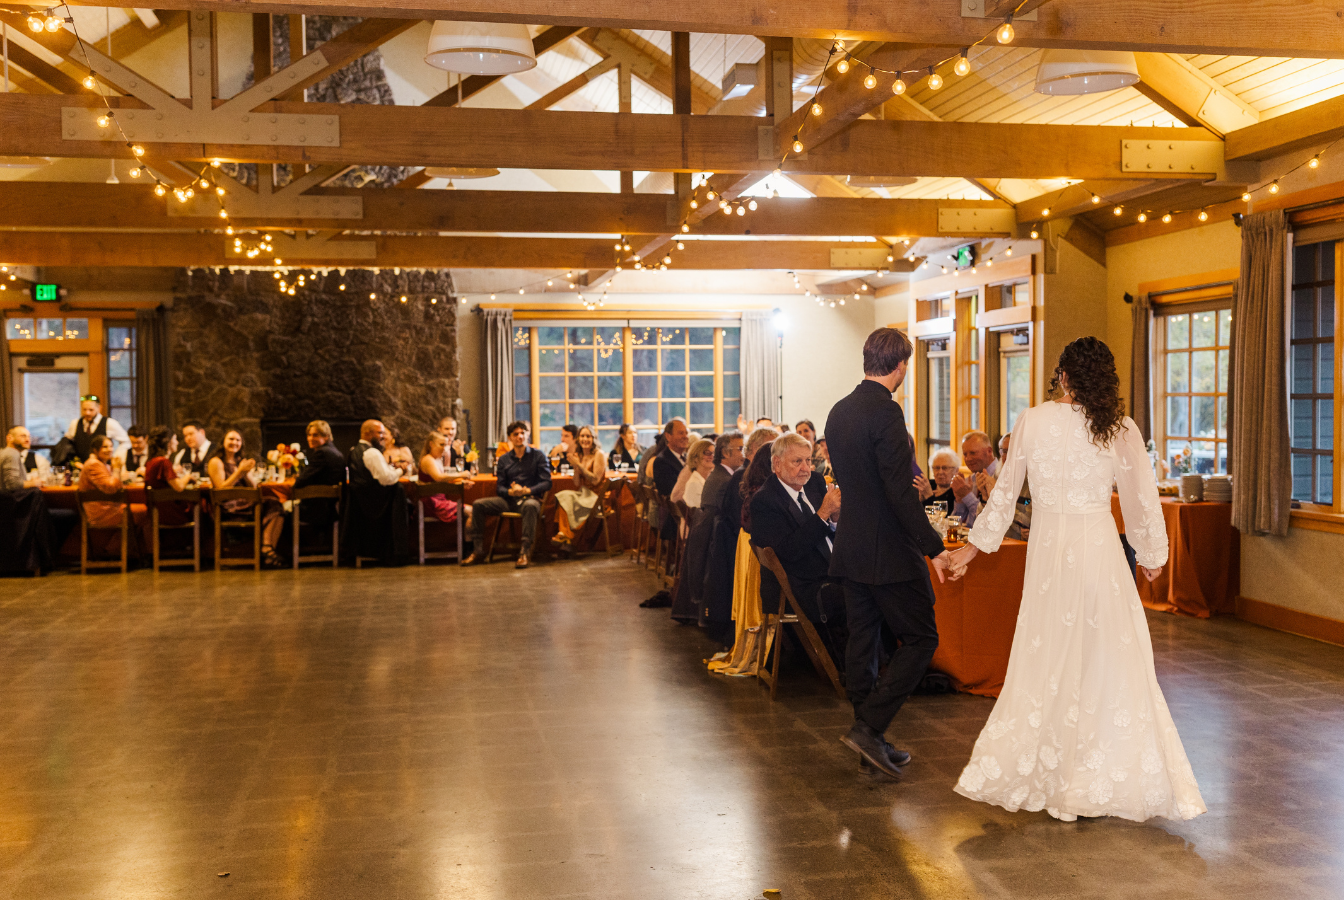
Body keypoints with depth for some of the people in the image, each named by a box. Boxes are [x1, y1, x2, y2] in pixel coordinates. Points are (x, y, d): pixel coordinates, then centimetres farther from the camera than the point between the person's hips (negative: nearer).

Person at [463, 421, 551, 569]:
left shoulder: (538, 456, 5)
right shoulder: (504, 460, 16)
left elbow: (546, 482, -3)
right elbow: (499, 488, 10)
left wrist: (527, 490, -19)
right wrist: (510, 491, -13)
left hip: (530, 497, -4)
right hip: (509, 500, 4)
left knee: (530, 505, -41)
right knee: (478, 505, -17)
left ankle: (524, 552, -43)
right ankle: (477, 549, -13)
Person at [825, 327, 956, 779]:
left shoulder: (838, 411, 9)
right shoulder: (885, 412, -18)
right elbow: (900, 492, -22)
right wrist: (934, 547, -17)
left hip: (851, 548, 9)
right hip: (889, 553, -9)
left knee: (863, 641, 12)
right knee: (920, 638, 2)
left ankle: (871, 743, 20)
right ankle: (868, 726, -4)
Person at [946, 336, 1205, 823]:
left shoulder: (1032, 422, -3)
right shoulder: (1121, 429, -5)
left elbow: (1005, 491, 4)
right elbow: (1142, 500, 3)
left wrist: (975, 545, 16)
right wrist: (1151, 555, 19)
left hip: (1047, 551, 2)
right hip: (1100, 549, -2)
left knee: (1044, 660, 13)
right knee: (1111, 663, 7)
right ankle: (1105, 781, 12)